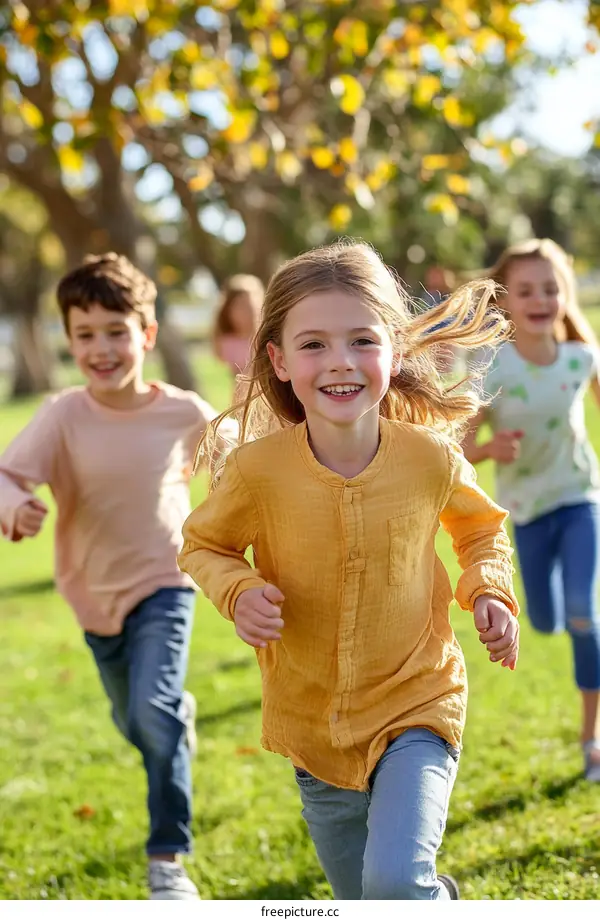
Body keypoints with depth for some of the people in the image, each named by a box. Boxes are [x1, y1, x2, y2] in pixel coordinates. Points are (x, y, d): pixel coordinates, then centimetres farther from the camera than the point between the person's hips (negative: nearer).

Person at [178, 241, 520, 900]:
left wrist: (489, 592, -8)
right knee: (361, 900, 18)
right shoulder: (258, 469, -18)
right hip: (312, 719, 2)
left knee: (396, 882, -22)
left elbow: (482, 526, 9)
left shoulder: (430, 458, -14)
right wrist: (239, 593, -18)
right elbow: (202, 544, 1)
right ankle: (439, 897, 50)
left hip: (416, 704, -1)